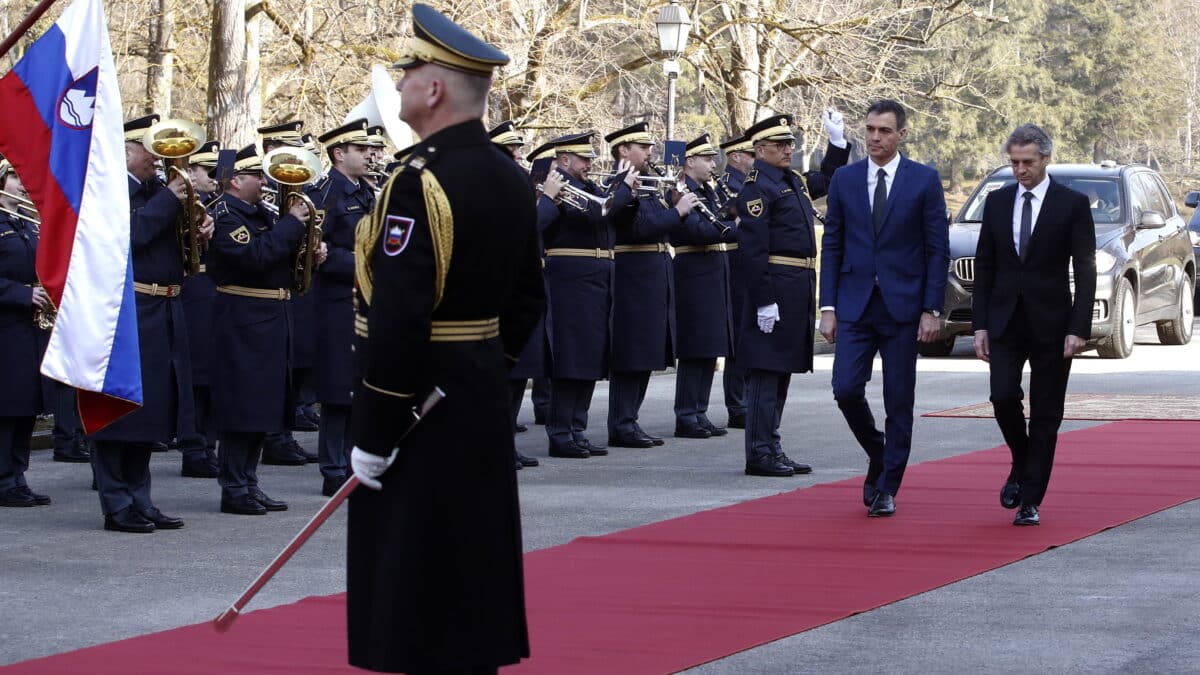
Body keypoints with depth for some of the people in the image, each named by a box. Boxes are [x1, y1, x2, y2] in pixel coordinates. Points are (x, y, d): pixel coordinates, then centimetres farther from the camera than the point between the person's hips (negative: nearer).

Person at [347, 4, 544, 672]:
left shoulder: (419, 182, -20)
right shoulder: (512, 179, 8)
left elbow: (397, 319, -24)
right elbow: (529, 300, 14)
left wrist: (373, 435, -19)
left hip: (420, 398, -9)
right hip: (485, 393, 9)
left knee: (413, 574, -3)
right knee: (470, 554, 16)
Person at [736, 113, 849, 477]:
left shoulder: (794, 182, 16)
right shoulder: (757, 187, -12)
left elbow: (826, 179, 37)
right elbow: (751, 248, -18)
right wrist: (763, 301, -22)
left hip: (798, 291, 10)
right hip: (775, 288, -9)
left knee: (781, 371, 13)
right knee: (766, 371, -6)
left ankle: (773, 449, 19)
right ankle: (760, 454, -3)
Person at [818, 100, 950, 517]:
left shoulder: (924, 181, -1)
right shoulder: (844, 179, 6)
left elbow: (937, 249, -1)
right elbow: (832, 246, 8)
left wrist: (931, 310, -8)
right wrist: (828, 307, 1)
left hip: (902, 306, -2)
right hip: (854, 305, 2)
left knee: (898, 402, 1)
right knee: (846, 390, -8)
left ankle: (886, 489, 10)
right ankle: (877, 454, 19)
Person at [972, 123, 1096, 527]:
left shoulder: (1073, 204, -3)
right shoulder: (997, 202, 7)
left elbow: (1085, 272, -5)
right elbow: (984, 266, 10)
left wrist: (1078, 329, -13)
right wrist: (980, 325, 3)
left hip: (1051, 324, -2)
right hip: (1005, 322, 2)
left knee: (1046, 414, 1)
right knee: (1003, 397, -11)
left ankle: (1031, 501, 7)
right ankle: (1021, 465, 17)